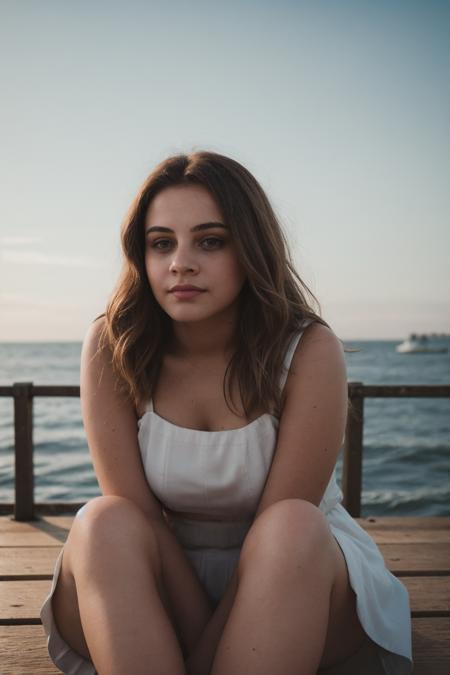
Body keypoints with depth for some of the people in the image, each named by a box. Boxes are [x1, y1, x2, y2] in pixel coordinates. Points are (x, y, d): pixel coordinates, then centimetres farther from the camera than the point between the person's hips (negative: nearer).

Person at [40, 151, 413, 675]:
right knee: (103, 524, -29)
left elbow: (281, 531, -19)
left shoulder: (309, 351, -17)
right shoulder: (111, 347, -12)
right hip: (162, 586, 2)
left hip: (297, 580, -1)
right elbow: (132, 512, -15)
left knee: (293, 527, -33)